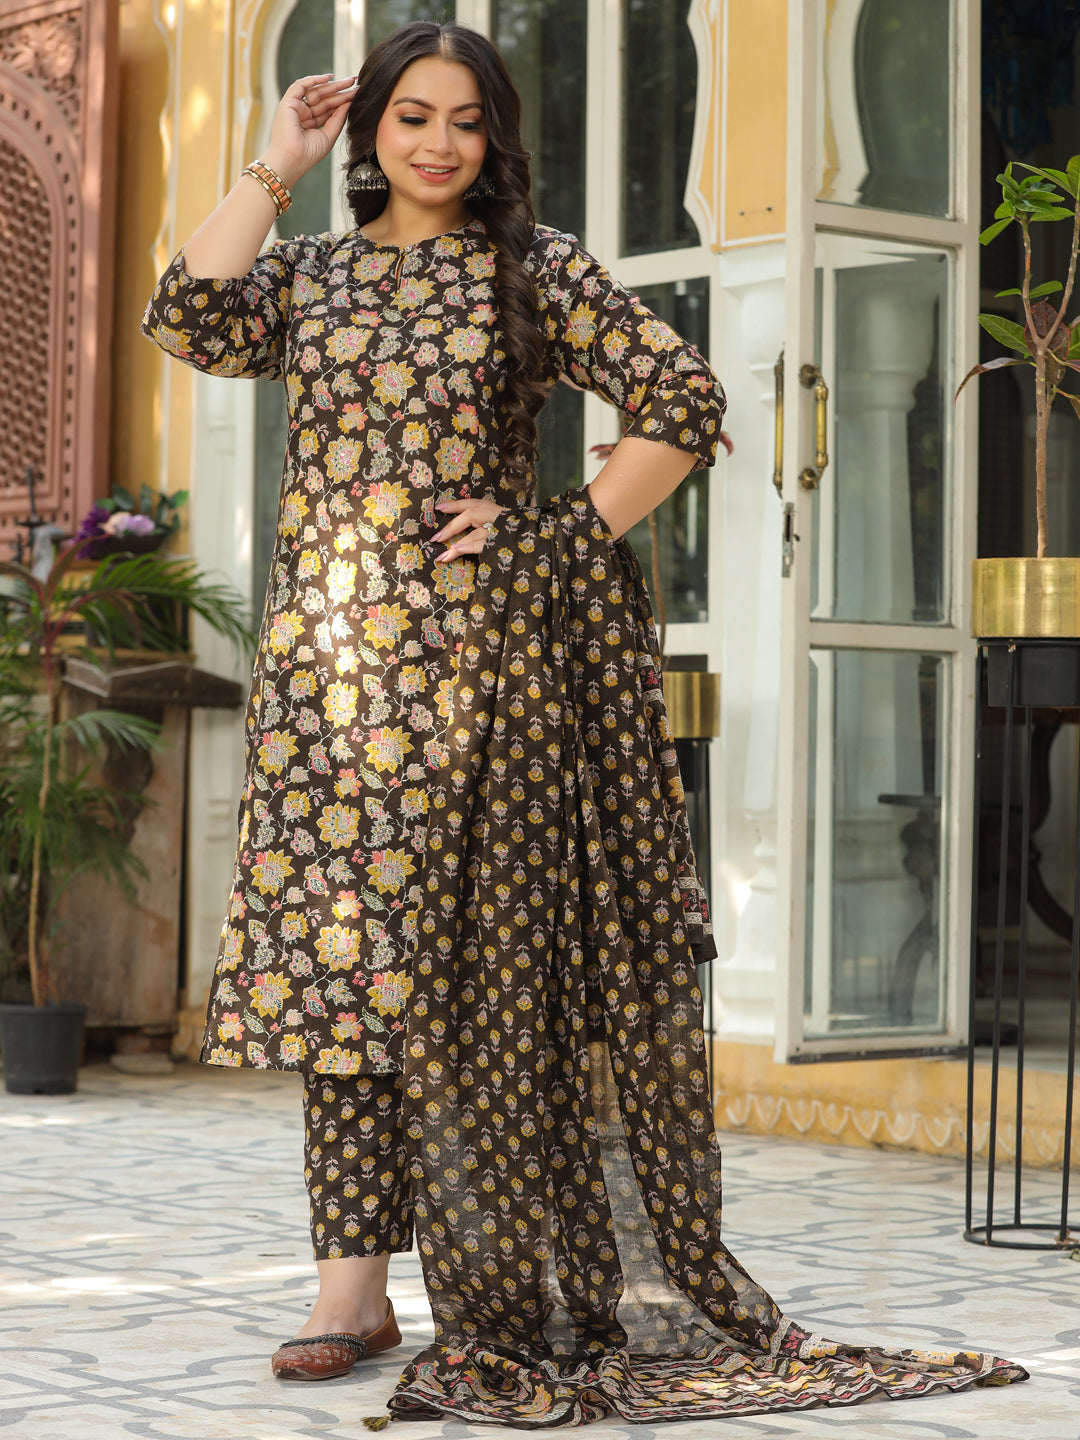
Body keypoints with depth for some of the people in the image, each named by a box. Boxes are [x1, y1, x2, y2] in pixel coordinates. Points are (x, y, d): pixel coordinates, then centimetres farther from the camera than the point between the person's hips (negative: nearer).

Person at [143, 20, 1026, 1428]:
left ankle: (502, 1292, 4)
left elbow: (683, 400, 0)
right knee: (342, 954, 1)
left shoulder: (533, 270, 5)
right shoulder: (309, 273, 14)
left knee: (464, 956, -4)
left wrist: (571, 533, -6)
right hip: (327, 649, 3)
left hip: (477, 647, -3)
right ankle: (353, 1283, 5)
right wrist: (275, 167, 2)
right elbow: (190, 319, -5)